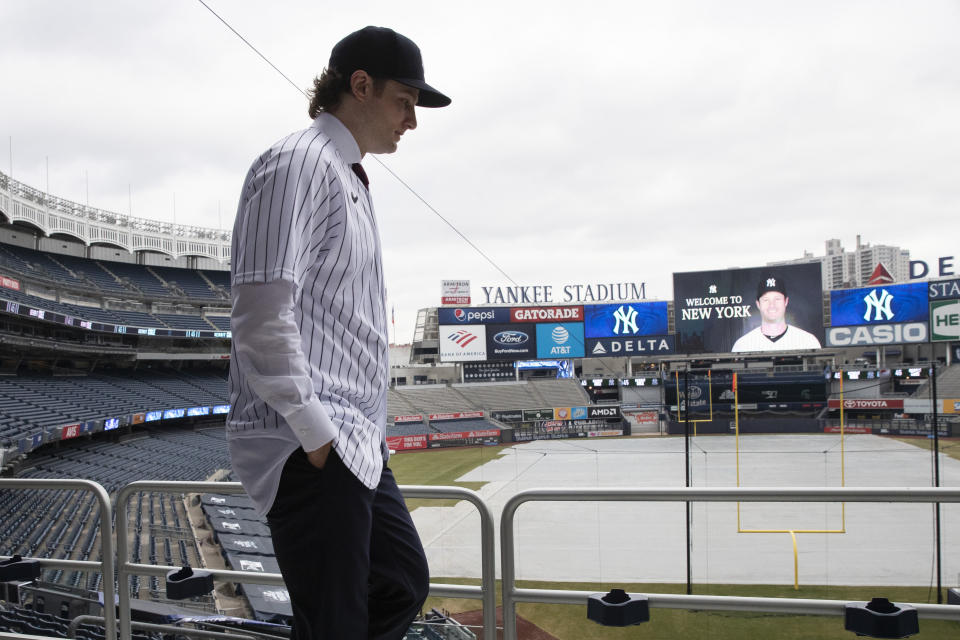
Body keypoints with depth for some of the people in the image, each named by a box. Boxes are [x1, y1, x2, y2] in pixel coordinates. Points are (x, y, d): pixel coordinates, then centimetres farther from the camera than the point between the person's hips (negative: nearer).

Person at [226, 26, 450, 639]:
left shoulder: (351, 178, 20)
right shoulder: (299, 164, -12)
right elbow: (262, 316, -21)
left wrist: (362, 433, 18)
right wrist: (316, 432, -18)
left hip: (355, 444, 10)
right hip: (310, 451, -10)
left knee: (403, 585, 17)